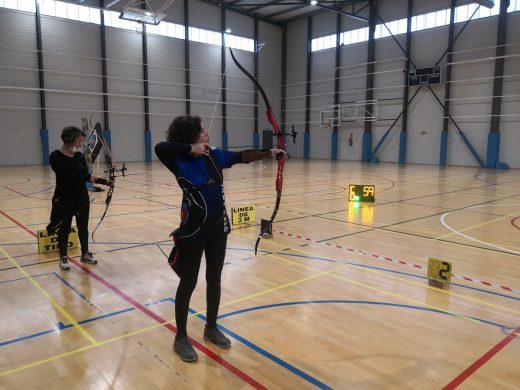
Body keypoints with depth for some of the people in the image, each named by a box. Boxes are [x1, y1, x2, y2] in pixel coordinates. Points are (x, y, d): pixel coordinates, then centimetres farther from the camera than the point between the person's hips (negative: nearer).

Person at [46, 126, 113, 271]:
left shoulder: (79, 156, 5)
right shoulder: (56, 156, -12)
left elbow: (85, 176, 7)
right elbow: (65, 176, -23)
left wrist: (105, 181, -1)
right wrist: (88, 177, -22)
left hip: (82, 197, 5)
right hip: (64, 198, -5)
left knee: (83, 226, 12)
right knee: (64, 228, 6)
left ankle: (85, 254, 27)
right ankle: (63, 257, 20)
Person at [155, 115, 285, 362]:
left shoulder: (214, 156, 2)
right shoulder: (181, 162, -16)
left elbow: (242, 157, 11)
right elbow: (160, 148, -34)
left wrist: (270, 153, 11)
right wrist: (191, 148, -26)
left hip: (218, 227, 6)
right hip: (193, 230, -6)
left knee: (214, 279, 16)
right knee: (188, 283, 5)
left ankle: (211, 328, 35)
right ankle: (181, 338, 22)